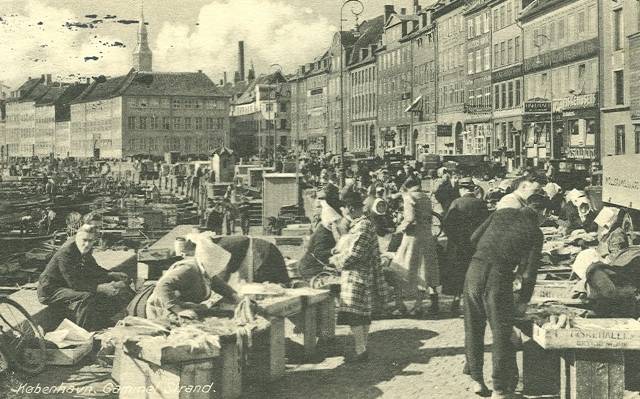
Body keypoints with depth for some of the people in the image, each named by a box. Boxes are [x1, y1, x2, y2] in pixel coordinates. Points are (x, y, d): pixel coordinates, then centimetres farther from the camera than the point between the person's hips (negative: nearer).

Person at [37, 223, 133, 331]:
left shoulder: (85, 250, -3)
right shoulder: (65, 253, -29)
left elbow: (93, 269, 15)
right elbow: (74, 284, -31)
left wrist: (112, 275, 1)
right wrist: (101, 288, -35)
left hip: (66, 286, 10)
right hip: (50, 291, -9)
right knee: (86, 297, -32)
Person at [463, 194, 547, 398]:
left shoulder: (501, 213, 15)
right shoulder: (535, 232, 5)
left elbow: (474, 239, 16)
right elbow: (529, 272, 2)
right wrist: (523, 300, 14)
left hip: (474, 269, 4)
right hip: (500, 277, -4)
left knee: (474, 328, 18)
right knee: (501, 332, 6)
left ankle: (476, 379, 27)